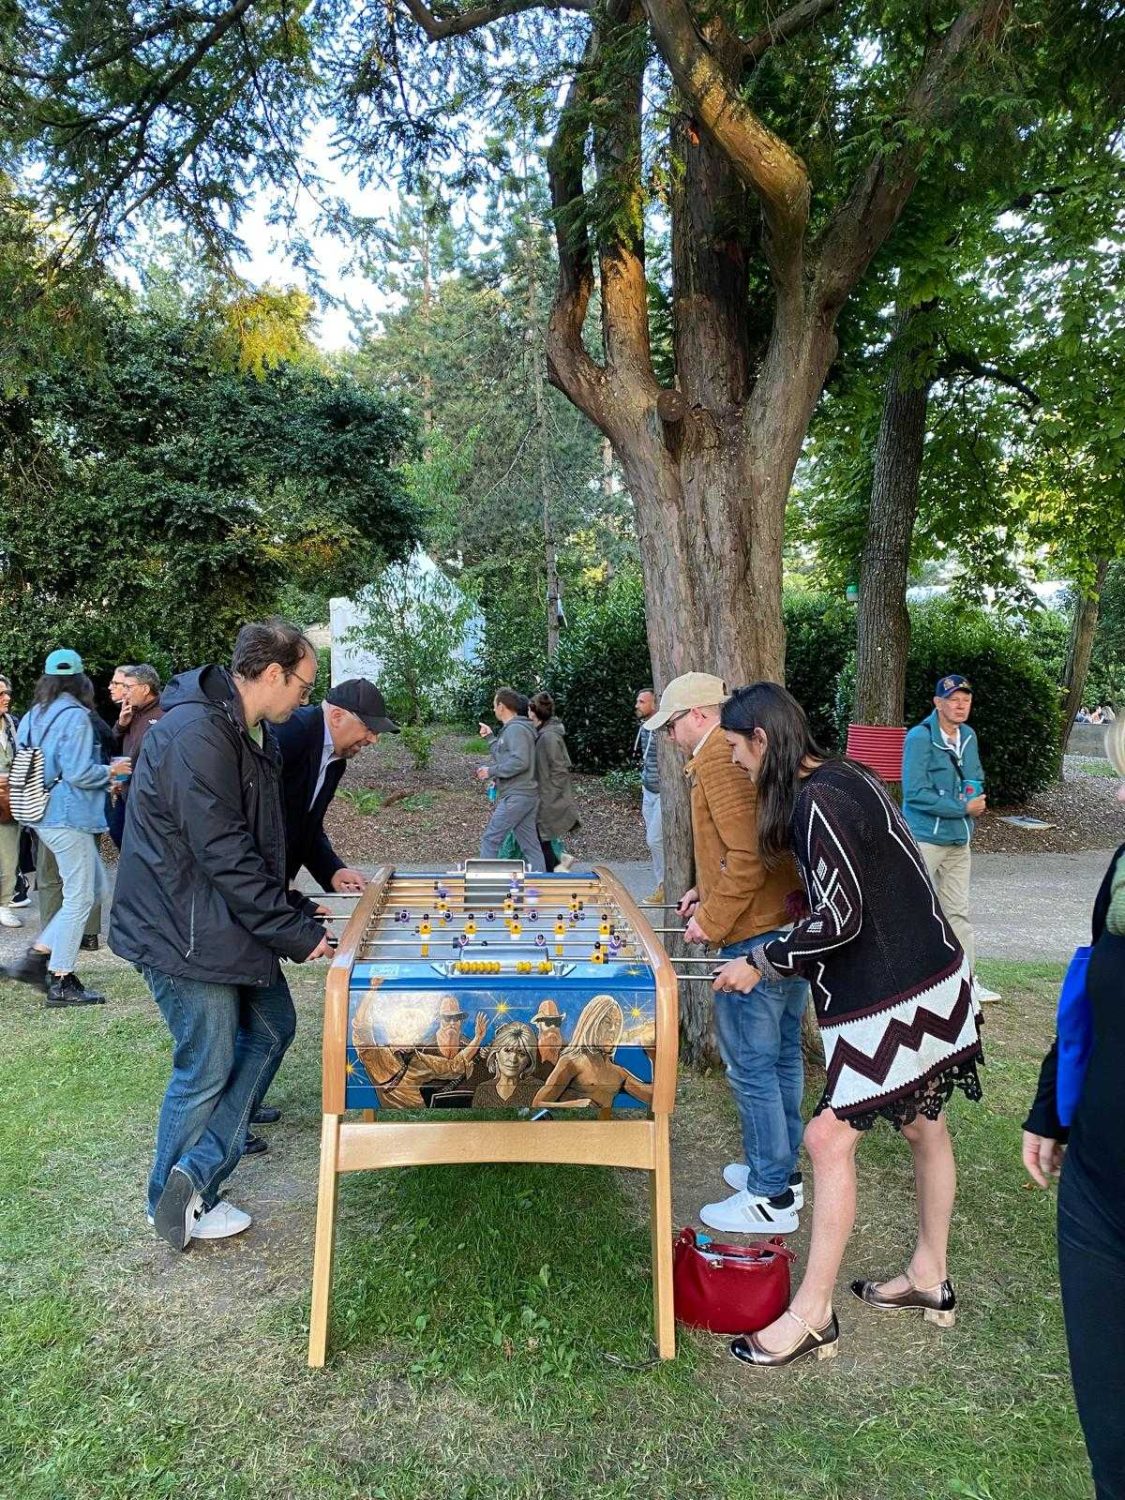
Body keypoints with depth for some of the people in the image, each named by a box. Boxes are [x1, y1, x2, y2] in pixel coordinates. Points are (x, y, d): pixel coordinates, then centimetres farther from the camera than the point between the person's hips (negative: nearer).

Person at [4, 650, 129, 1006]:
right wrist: (110, 771, -2)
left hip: (42, 816, 9)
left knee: (93, 886, 16)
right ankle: (61, 983, 7)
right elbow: (79, 773, -20)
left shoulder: (32, 716, 10)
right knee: (79, 897, 1)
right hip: (69, 816, -9)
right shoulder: (75, 716, -14)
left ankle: (38, 956, 15)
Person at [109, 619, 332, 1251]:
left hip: (232, 918, 10)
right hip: (183, 932, -10)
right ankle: (178, 1203, 28)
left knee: (271, 1027, 15)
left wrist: (295, 913, 9)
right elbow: (223, 854, -27)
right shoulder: (196, 734, -25)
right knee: (207, 1069, 5)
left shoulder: (252, 732, 8)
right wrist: (294, 933, -22)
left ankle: (198, 1171, 19)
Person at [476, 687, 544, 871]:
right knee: (530, 844, 8)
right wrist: (490, 737, 20)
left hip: (515, 797, -10)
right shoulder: (510, 729, 18)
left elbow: (520, 762, -24)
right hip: (526, 795, 10)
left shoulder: (516, 729, -13)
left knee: (490, 839, -3)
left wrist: (491, 771, -16)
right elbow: (502, 756, 21)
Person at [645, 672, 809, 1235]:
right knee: (782, 1054, 18)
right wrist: (708, 891, 17)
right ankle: (782, 1171, 31)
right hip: (792, 922, 10)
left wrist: (710, 921, -14)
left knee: (750, 1066, 0)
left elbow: (748, 856, -23)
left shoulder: (719, 758, -15)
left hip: (755, 936, -10)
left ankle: (771, 1197, 11)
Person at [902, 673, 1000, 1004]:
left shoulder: (968, 737, 8)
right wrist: (963, 807, -17)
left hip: (959, 840, 7)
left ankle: (966, 978, 28)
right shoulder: (920, 737, -16)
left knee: (958, 912, 16)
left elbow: (976, 779, 22)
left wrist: (976, 797, -2)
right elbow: (915, 794, -22)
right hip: (924, 838, -7)